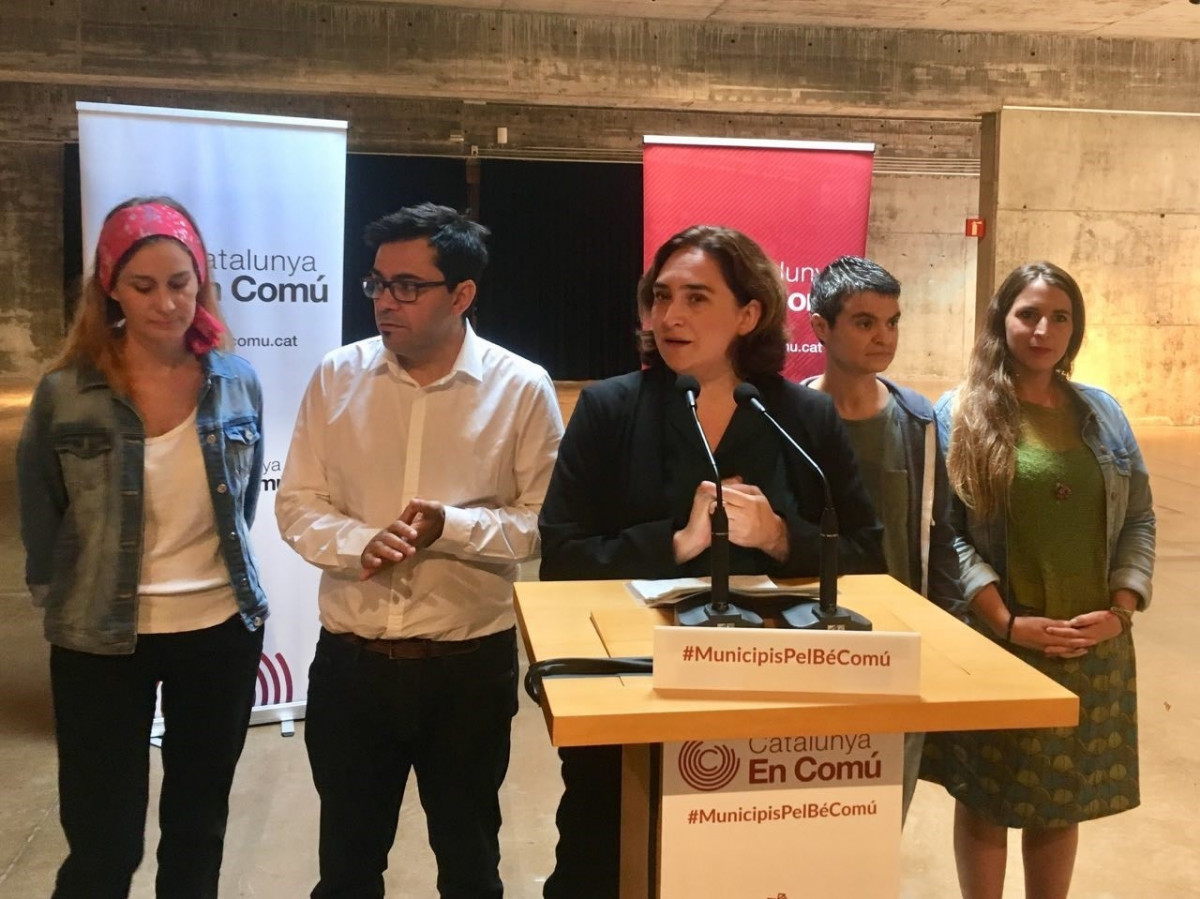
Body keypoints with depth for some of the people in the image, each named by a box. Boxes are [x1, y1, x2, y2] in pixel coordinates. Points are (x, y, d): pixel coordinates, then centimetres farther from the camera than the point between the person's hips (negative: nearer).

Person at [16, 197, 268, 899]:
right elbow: (40, 522, 1)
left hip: (224, 631, 2)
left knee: (199, 826, 18)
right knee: (104, 842, 6)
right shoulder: (65, 393, -11)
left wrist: (222, 572, 12)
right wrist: (66, 603, 5)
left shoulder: (237, 383, -4)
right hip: (103, 642, -2)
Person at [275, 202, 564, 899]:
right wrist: (359, 543, -19)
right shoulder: (337, 376, -1)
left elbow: (545, 521, -8)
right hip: (350, 658, 2)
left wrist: (451, 527, -23)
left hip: (470, 662, -2)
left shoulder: (522, 389, -8)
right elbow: (298, 503, 0)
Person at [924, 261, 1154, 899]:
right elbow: (944, 531, -9)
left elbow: (1139, 519, 10)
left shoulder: (1102, 411, 9)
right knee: (986, 802, 7)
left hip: (1092, 647, 4)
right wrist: (1006, 622, -16)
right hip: (995, 645, -3)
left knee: (1064, 801, 13)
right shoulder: (960, 414, -3)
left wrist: (1121, 609, -4)